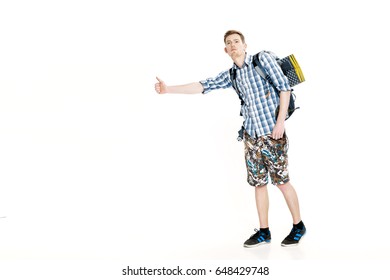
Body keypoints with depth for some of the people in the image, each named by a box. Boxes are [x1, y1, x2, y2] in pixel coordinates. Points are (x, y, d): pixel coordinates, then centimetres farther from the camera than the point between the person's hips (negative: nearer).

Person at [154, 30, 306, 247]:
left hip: (272, 132, -5)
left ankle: (298, 226, 17)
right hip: (251, 134, 5)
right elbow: (202, 86, 8)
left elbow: (284, 87, -6)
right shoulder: (230, 75, 11)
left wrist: (280, 121, -13)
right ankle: (264, 231, 18)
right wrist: (168, 89, 1)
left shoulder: (263, 59, -2)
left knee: (282, 181, 0)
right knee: (258, 182, 8)